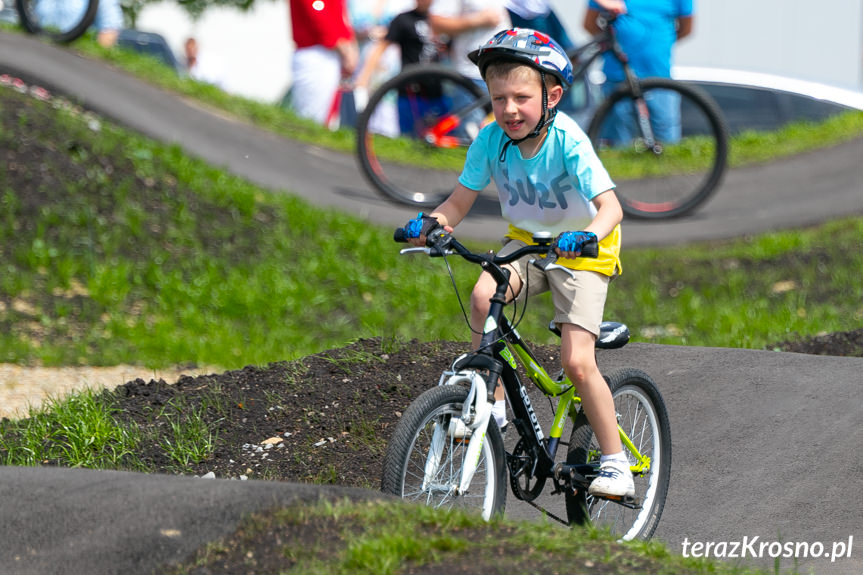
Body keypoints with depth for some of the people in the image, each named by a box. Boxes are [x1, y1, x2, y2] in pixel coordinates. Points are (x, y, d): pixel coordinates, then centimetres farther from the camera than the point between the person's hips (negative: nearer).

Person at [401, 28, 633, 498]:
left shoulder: (566, 140, -26)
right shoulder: (491, 140, -14)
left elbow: (610, 205, -33)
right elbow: (460, 202, -8)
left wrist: (588, 234, -53)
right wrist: (432, 223, -29)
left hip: (580, 251, -4)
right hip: (526, 242, 4)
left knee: (577, 363, -15)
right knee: (483, 296, -28)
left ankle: (615, 460, 1)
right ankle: (492, 403, -11)